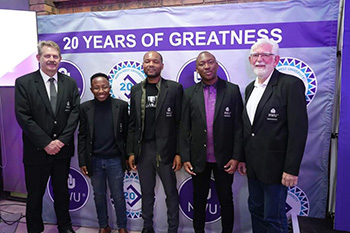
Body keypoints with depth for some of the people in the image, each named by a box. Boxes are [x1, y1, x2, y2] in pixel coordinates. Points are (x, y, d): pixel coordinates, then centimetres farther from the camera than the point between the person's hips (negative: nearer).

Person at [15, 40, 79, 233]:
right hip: (36, 150, -2)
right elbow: (23, 116, -11)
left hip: (63, 149, 3)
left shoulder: (70, 83, 2)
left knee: (62, 191, 19)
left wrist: (61, 140, -11)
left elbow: (75, 112, -2)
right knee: (35, 195, 13)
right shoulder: (23, 83, -6)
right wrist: (46, 143, -15)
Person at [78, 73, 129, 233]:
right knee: (99, 196, 17)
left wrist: (129, 156, 0)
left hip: (115, 160, -1)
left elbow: (126, 133, -1)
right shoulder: (85, 108, -2)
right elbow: (82, 136, 1)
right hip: (94, 161, 2)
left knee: (118, 196, 11)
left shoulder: (121, 106, -5)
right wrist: (82, 161, 0)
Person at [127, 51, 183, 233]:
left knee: (171, 193, 9)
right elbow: (132, 124, 9)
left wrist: (179, 153, -8)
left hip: (165, 150, -3)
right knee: (146, 193, 16)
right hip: (143, 150, 3)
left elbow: (180, 122, -5)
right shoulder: (136, 90, 8)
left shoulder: (174, 88, -3)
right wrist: (131, 152, 5)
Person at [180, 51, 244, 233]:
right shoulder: (189, 93, 0)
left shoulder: (232, 90, -4)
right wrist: (185, 158, -3)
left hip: (224, 158, -1)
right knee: (199, 199, 17)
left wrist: (236, 157, -9)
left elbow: (238, 126, -4)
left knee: (226, 200, 15)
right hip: (198, 158, 2)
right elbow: (184, 128, 1)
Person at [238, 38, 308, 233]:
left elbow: (298, 130, -16)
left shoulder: (291, 84, -12)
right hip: (253, 166, 7)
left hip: (275, 167, -7)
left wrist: (291, 169, -17)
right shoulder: (250, 88, 10)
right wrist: (243, 158, 12)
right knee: (256, 210, 20)